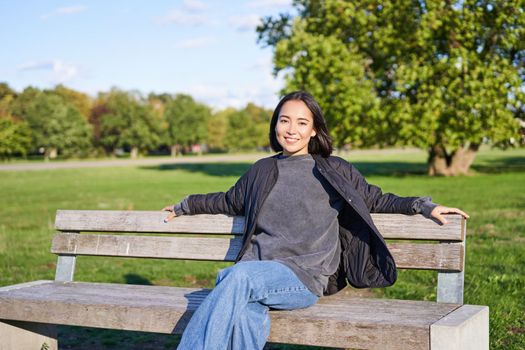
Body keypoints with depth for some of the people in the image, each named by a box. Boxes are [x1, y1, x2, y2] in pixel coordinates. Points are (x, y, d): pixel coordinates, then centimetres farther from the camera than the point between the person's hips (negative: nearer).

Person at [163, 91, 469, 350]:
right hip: (257, 272, 3)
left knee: (239, 277, -36)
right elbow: (229, 202, 39)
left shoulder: (334, 171, 12)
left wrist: (424, 206, 8)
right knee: (246, 316, -36)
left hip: (304, 278, -2)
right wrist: (185, 206, 48)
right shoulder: (262, 171, 22)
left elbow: (377, 199, 21)